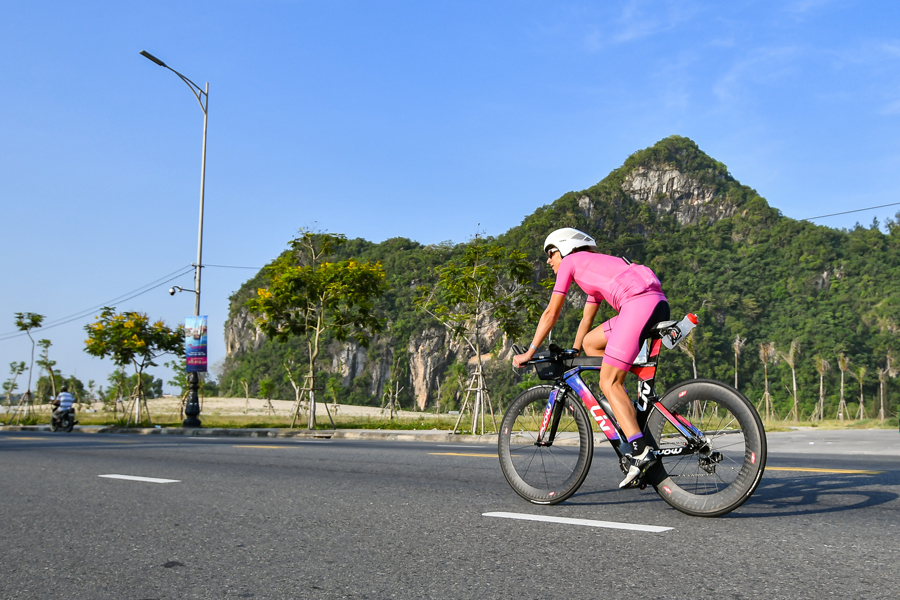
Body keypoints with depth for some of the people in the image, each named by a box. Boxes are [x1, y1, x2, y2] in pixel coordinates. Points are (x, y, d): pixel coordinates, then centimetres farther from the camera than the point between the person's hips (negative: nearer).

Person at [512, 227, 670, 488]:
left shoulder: (571, 261, 13)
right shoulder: (595, 271, 36)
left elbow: (551, 313, 14)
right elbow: (586, 320, 40)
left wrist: (529, 353, 19)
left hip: (640, 302, -9)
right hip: (659, 304, 9)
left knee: (608, 383, -8)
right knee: (591, 342, 22)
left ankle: (640, 449, -20)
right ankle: (625, 407, 13)